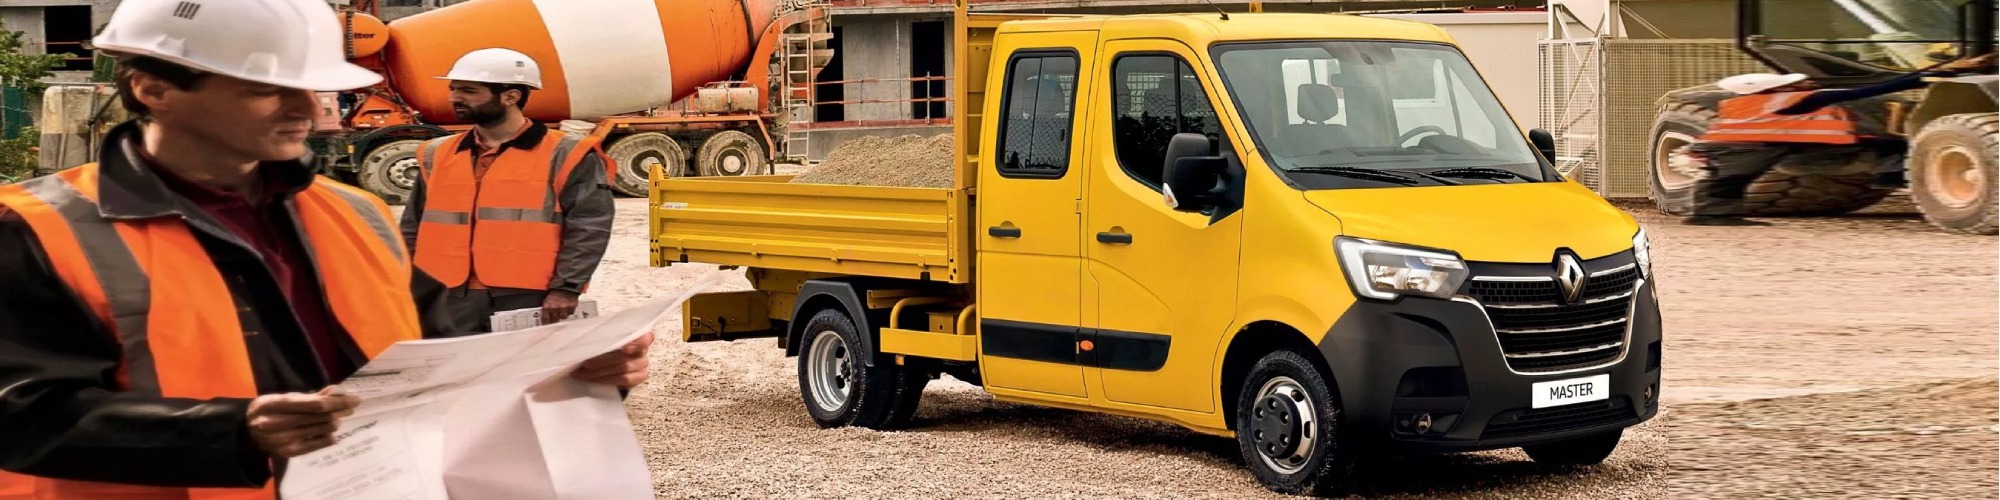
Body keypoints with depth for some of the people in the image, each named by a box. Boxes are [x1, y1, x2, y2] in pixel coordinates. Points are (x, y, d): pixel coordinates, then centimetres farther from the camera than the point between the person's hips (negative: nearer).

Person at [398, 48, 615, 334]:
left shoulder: (563, 154, -2)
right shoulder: (437, 156, 16)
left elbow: (588, 227, -6)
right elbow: (413, 231, 20)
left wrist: (566, 288, -15)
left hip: (530, 301, -5)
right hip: (451, 300, 5)